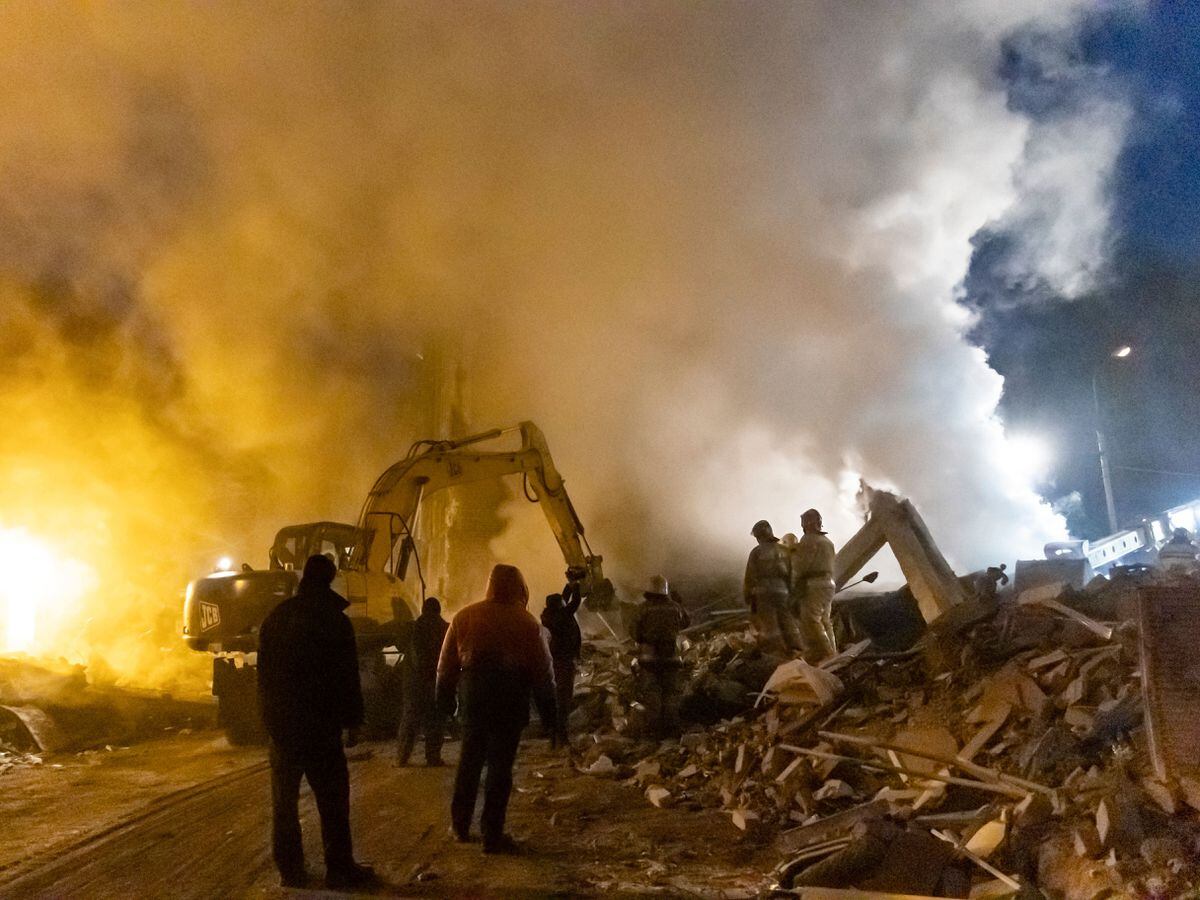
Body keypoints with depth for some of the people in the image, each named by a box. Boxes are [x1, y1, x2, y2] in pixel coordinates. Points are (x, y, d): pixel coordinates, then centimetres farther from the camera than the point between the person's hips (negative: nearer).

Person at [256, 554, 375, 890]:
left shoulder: (274, 619, 7)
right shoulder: (334, 620, -8)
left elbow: (263, 673, 13)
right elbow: (347, 677, -9)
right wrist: (353, 721, -3)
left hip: (280, 722, 5)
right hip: (320, 723, -5)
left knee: (285, 798, 10)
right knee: (332, 797, 2)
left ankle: (290, 869, 13)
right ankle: (339, 868, 4)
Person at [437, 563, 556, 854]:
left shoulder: (465, 617, 4)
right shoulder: (526, 622, -4)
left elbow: (447, 663, 8)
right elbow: (543, 671, -3)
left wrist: (445, 699, 17)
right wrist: (548, 710, 4)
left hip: (473, 696, 3)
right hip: (510, 699, -3)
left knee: (470, 759, 19)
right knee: (500, 765, 3)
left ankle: (460, 822, 28)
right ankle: (492, 834, 8)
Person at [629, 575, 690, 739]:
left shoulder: (643, 609, -10)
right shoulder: (675, 607, -2)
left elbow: (633, 631, -8)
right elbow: (686, 622, 16)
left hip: (649, 657, -2)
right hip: (671, 656, 2)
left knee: (651, 694, 5)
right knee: (671, 692, 11)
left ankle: (656, 729, 4)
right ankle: (672, 728, 11)